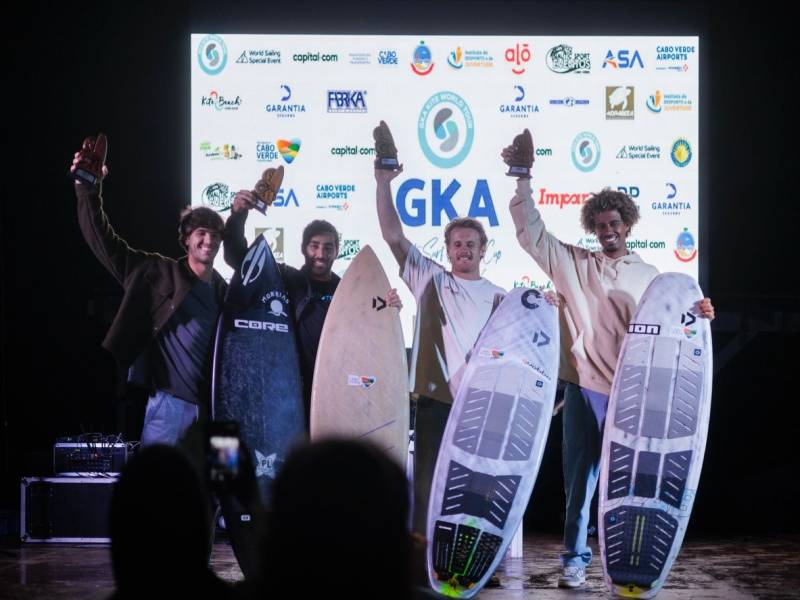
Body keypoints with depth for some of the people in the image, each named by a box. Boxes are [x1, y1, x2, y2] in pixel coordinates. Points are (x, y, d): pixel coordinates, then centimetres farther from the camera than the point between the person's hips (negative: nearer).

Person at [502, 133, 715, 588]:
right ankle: (575, 557, 9)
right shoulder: (573, 263, 8)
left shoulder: (649, 275, 12)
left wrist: (695, 315, -10)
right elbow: (530, 229, 3)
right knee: (580, 476, 2)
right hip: (585, 387, 0)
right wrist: (523, 179, -5)